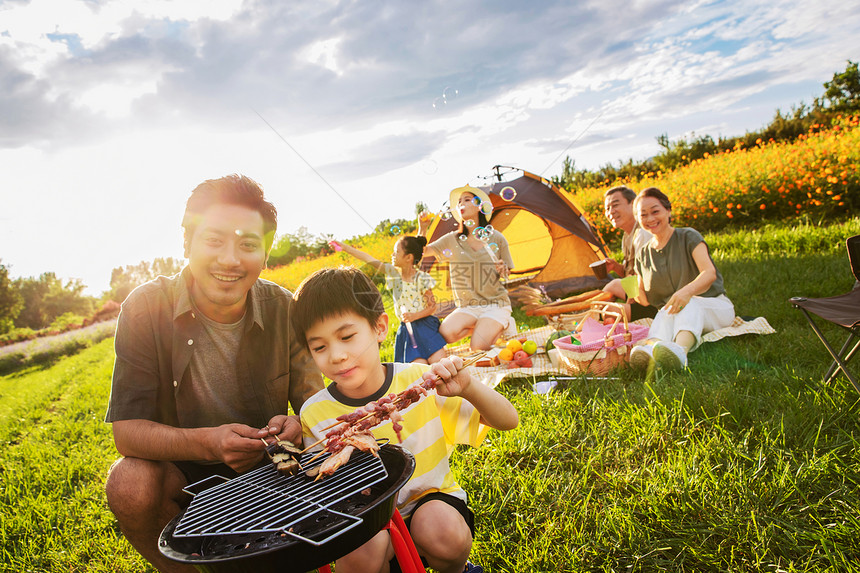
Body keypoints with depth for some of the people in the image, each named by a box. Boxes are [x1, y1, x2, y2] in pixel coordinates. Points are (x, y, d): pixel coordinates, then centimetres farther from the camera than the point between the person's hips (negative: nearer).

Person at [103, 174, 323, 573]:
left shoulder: (283, 309, -13)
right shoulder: (146, 308, -17)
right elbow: (126, 430, -19)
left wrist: (296, 426, -32)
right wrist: (207, 443, -38)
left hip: (265, 466, 2)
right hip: (182, 471, -1)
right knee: (130, 484, -30)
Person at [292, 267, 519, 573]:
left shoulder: (419, 381, -13)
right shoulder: (314, 415, -11)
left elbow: (508, 420, -9)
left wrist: (467, 388, -28)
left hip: (432, 501, 1)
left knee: (442, 529, -31)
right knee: (363, 547, -32)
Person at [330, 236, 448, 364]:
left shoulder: (421, 278, -8)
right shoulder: (394, 273, 3)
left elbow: (432, 306, -5)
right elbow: (368, 259, 5)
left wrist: (415, 316, -21)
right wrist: (343, 246, 7)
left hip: (426, 327, -3)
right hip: (407, 329, 3)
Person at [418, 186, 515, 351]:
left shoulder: (496, 237, 2)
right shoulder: (452, 239, 6)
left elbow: (506, 274, 10)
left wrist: (503, 270, -13)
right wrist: (423, 229, -14)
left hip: (495, 304, -2)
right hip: (468, 306, 3)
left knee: (478, 347, -25)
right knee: (446, 333, -28)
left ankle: (502, 326, 8)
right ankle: (482, 327, 3)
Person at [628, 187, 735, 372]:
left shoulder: (689, 237, -4)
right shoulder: (643, 255, 10)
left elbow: (709, 273, -21)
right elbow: (645, 299, 15)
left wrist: (688, 290, -43)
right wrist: (638, 295, -11)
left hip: (714, 308, -3)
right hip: (673, 318, 3)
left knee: (687, 304, -38)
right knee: (667, 311, -35)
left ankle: (680, 349, -70)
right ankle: (653, 347, -69)